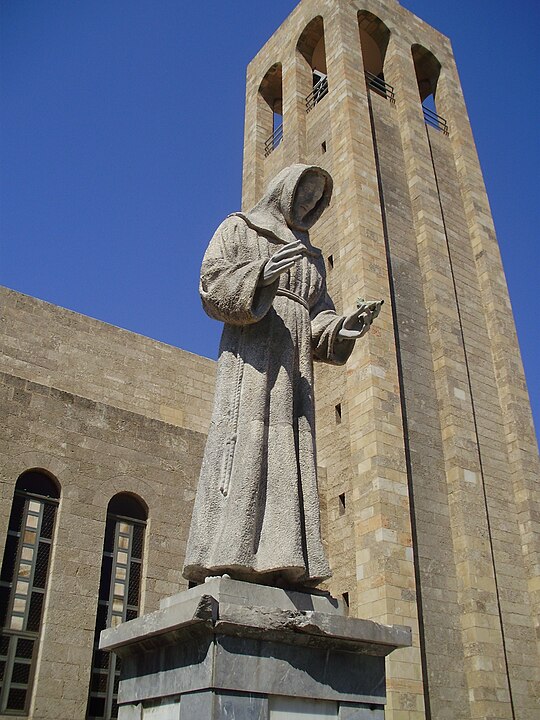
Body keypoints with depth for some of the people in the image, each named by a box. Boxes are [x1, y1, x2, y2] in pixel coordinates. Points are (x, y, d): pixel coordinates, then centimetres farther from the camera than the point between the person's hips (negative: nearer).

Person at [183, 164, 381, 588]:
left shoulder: (311, 256, 30)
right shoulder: (239, 228, 16)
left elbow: (319, 314, 18)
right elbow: (213, 283, 0)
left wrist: (345, 326, -4)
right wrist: (262, 272, -17)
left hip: (294, 360, 6)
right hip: (250, 347, -5)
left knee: (290, 451, -6)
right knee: (245, 437, -19)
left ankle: (284, 560, -10)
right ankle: (226, 558, -24)